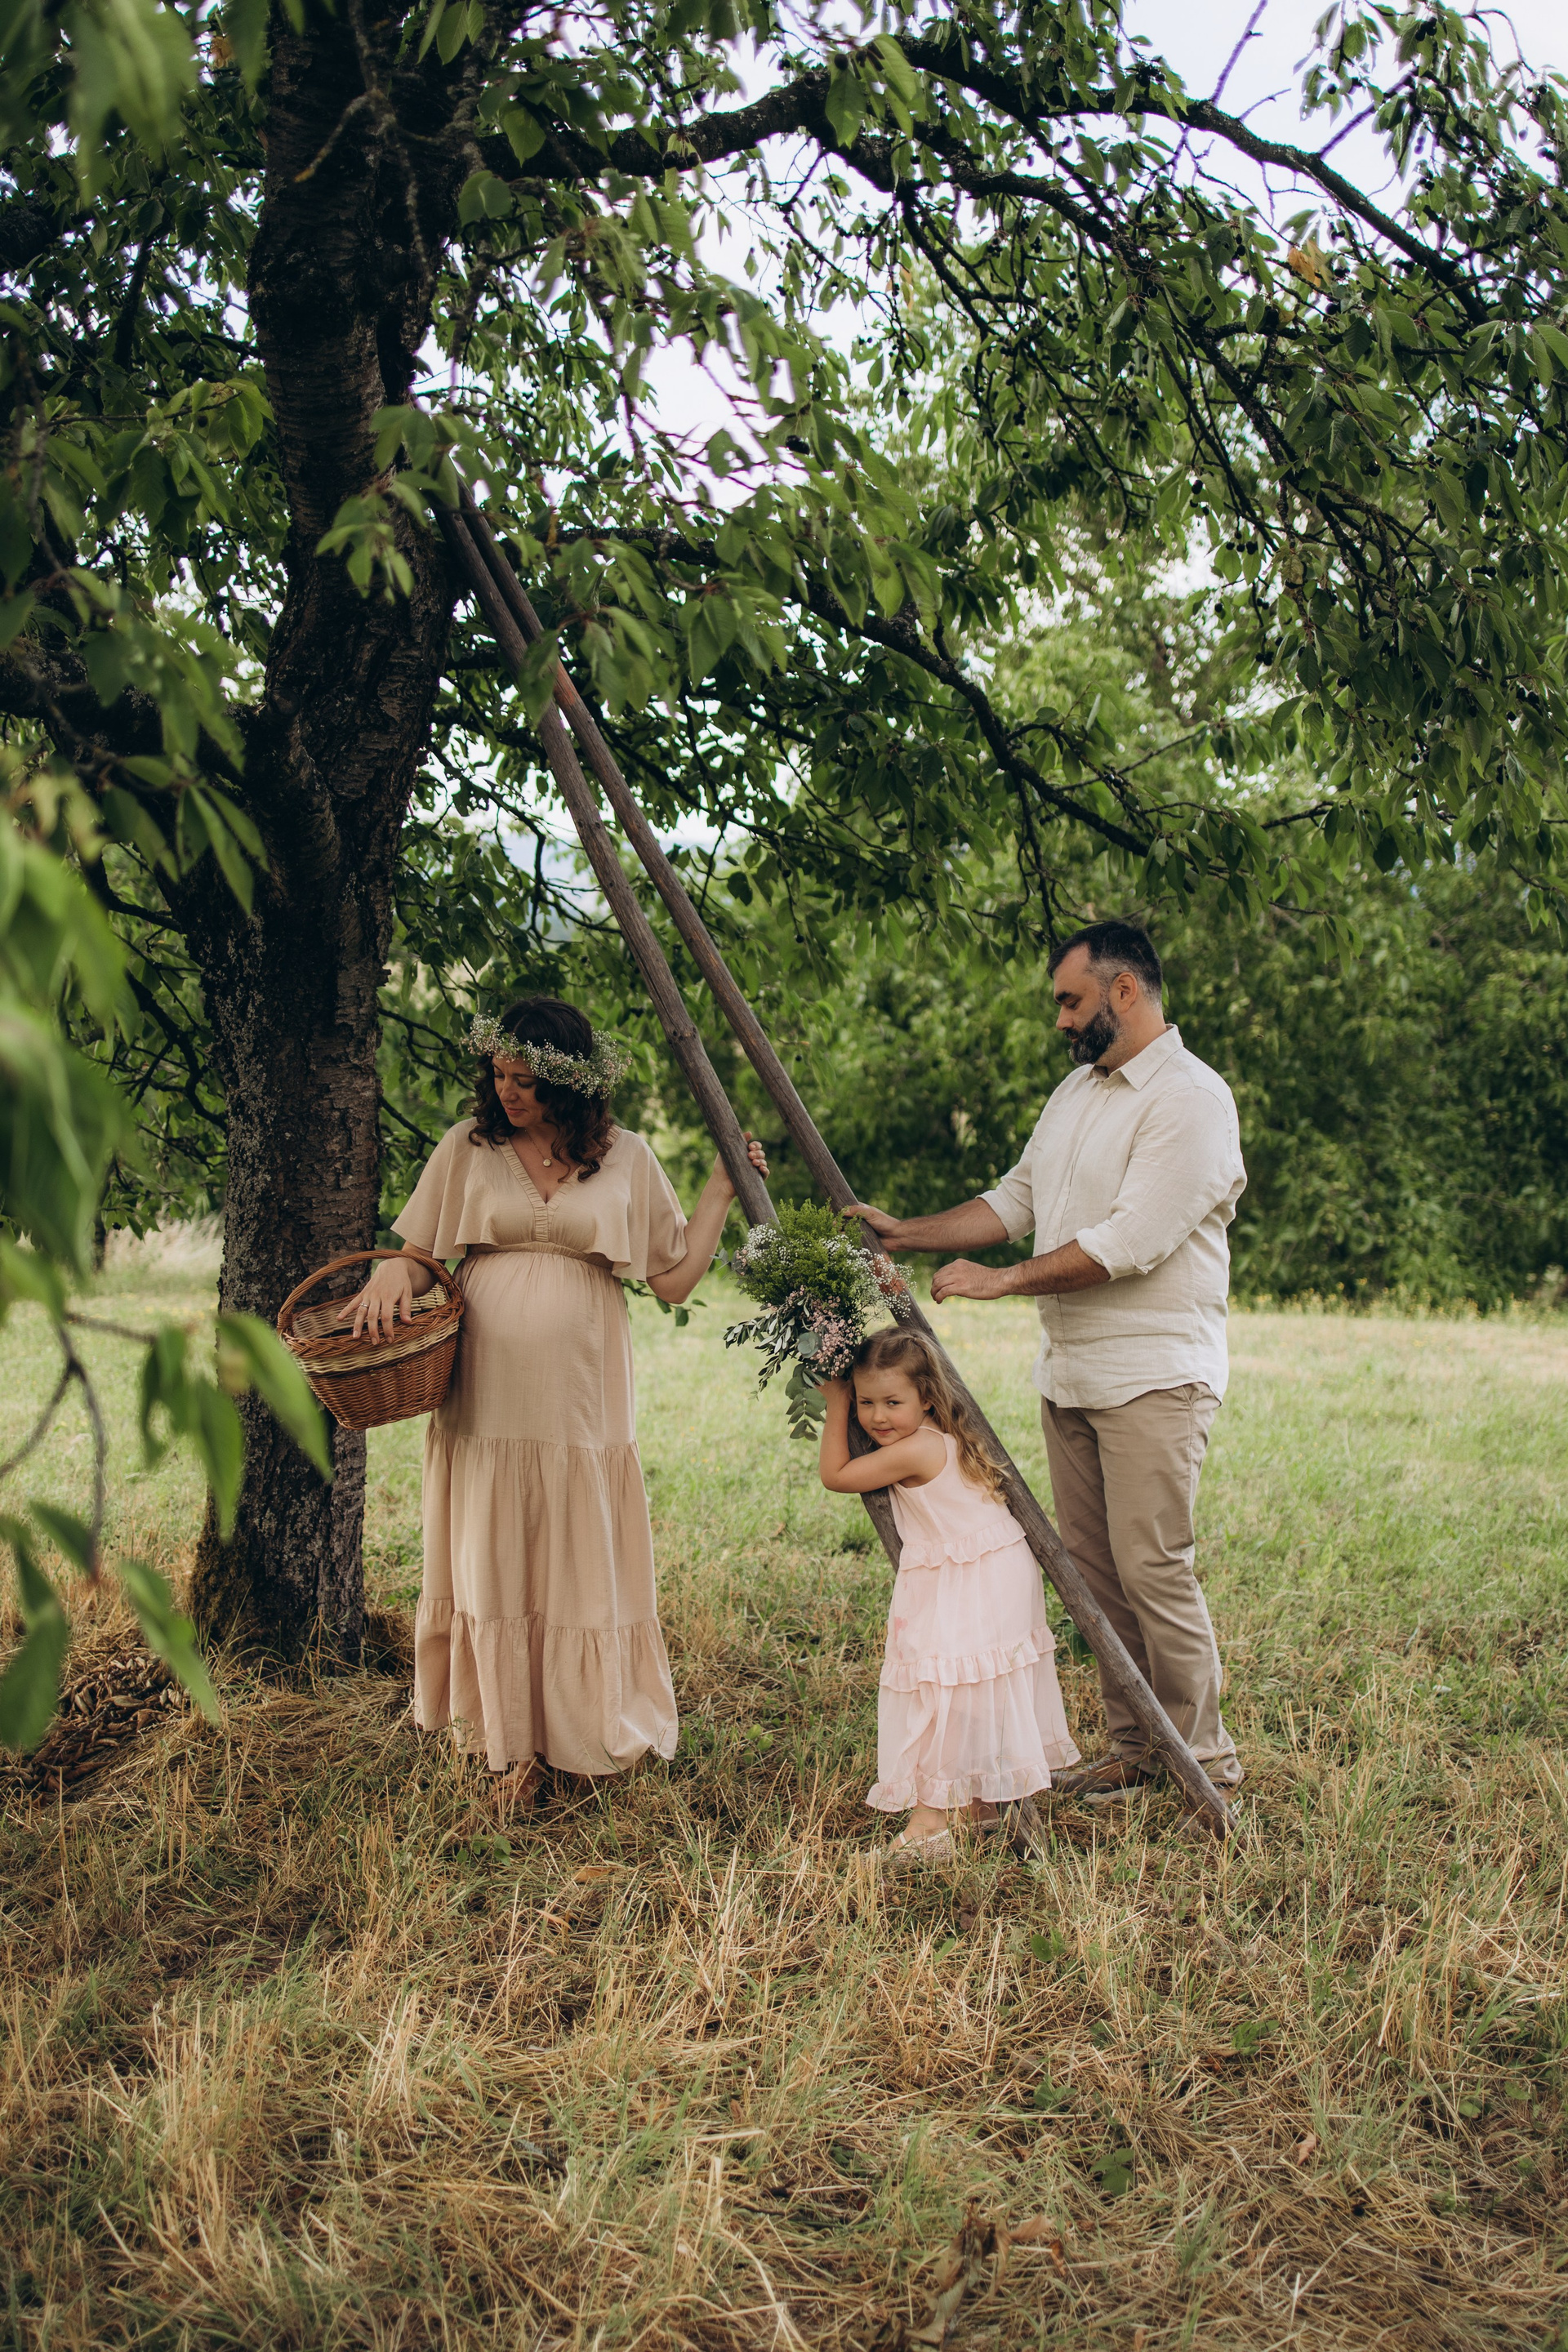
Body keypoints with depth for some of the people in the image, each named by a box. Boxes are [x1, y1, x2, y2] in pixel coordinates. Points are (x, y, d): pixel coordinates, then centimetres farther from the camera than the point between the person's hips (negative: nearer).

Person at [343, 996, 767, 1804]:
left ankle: (587, 1735, 24)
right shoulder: (468, 1147, 5)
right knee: (493, 1567, 6)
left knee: (582, 1565, 6)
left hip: (581, 1399, 0)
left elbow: (674, 1278, 5)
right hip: (487, 1397, 1)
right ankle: (511, 1747, 19)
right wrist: (392, 1277, -12)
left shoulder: (624, 1159, 4)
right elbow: (417, 1254, 10)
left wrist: (720, 1192, 2)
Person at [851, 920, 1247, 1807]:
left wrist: (1004, 1279, -18)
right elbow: (1016, 1200, 19)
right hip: (1070, 1369, 8)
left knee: (1153, 1567, -8)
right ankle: (1133, 1745, 21)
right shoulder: (1077, 1090, 16)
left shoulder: (1192, 1098, -13)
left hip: (1153, 1375, -8)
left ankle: (1206, 1757, 7)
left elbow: (1132, 1242, -21)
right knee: (1094, 1567, 10)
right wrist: (908, 1232, 9)